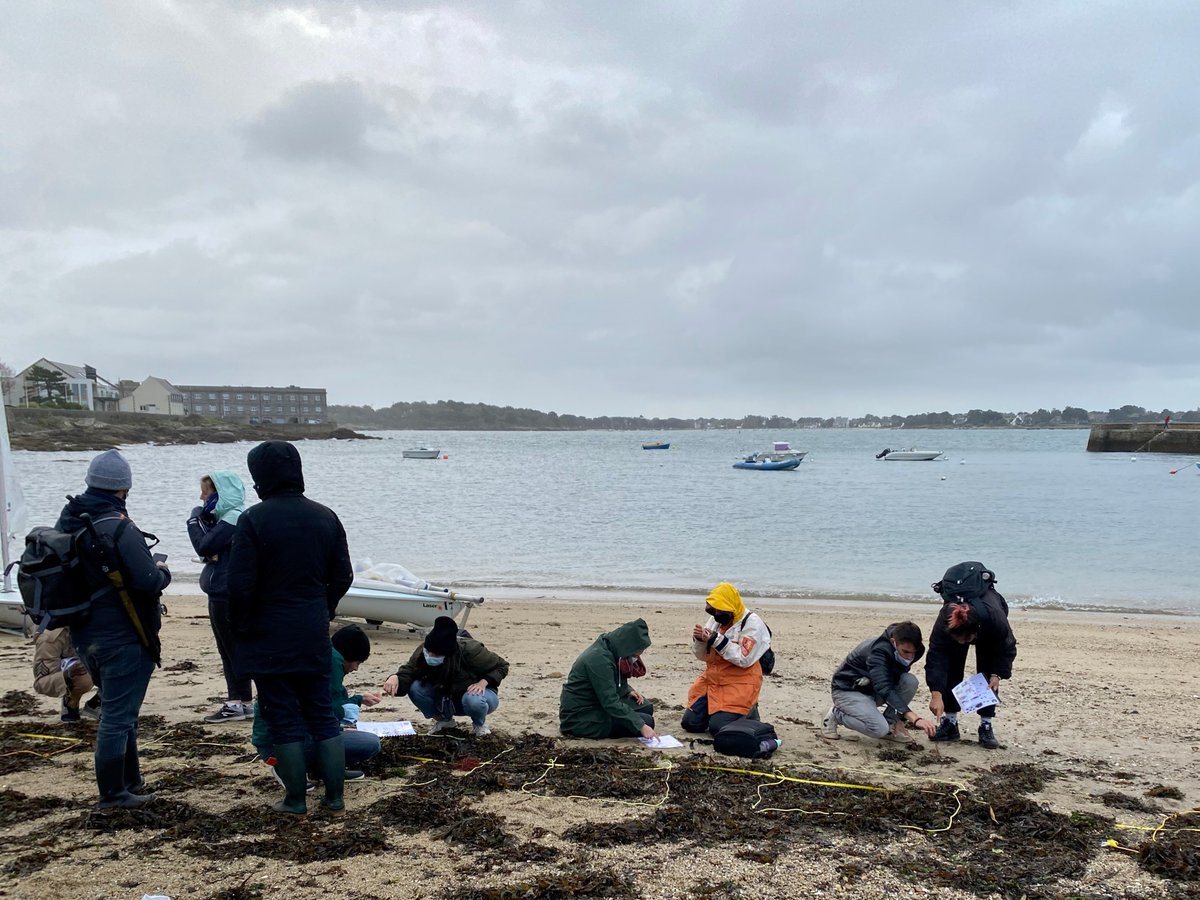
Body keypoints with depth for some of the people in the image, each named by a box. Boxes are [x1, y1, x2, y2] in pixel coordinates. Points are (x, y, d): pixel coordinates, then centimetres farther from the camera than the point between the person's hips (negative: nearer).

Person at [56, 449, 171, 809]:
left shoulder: (68, 523, 4)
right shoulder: (118, 528, -21)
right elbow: (148, 581, -25)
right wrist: (164, 570, -3)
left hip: (85, 634, 8)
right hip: (122, 637, -8)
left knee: (119, 710, 21)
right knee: (118, 715, 2)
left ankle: (131, 782, 32)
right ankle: (113, 794, 10)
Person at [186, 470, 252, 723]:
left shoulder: (233, 518, -17)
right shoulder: (224, 517, 13)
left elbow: (204, 547, -20)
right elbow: (208, 546, 12)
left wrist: (194, 521, -6)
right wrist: (202, 521, 1)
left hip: (227, 596, -10)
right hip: (221, 594, 10)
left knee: (233, 649, -2)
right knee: (228, 650, 14)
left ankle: (244, 703, 5)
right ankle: (235, 702, 20)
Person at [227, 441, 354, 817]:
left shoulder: (254, 519, -14)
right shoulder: (325, 517, 2)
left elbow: (240, 585, -15)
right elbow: (342, 577, 6)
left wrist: (240, 627, -1)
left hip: (268, 639, -4)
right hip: (314, 637, 5)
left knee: (284, 718, 5)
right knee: (322, 714, 12)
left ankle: (296, 800, 13)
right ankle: (335, 798, 16)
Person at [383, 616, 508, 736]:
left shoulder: (470, 650, -30)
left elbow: (502, 666, -17)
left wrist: (483, 682, -32)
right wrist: (395, 678, -49)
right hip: (449, 700, 4)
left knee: (473, 700, -41)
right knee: (415, 688, -23)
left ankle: (480, 723, -3)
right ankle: (444, 720, 4)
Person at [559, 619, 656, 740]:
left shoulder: (610, 649, 2)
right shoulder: (599, 659, -27)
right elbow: (610, 703, -28)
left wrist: (629, 691, 1)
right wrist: (641, 726, -28)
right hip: (580, 719, -9)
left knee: (646, 708, 5)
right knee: (647, 721, -13)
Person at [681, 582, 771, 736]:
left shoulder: (752, 623, -13)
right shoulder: (715, 620, 5)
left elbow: (744, 659, -20)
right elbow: (702, 656, 11)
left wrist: (717, 641, -25)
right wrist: (699, 641, -11)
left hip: (739, 684, -6)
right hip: (711, 680, 6)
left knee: (718, 727, -17)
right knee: (690, 723, -1)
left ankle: (749, 712, 10)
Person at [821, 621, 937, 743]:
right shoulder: (878, 651, -33)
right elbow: (884, 688, -44)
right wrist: (915, 718, -53)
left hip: (873, 690, 7)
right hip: (848, 690, -7)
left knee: (910, 681, -19)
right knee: (879, 729, -30)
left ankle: (890, 724, -2)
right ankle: (836, 715, -5)